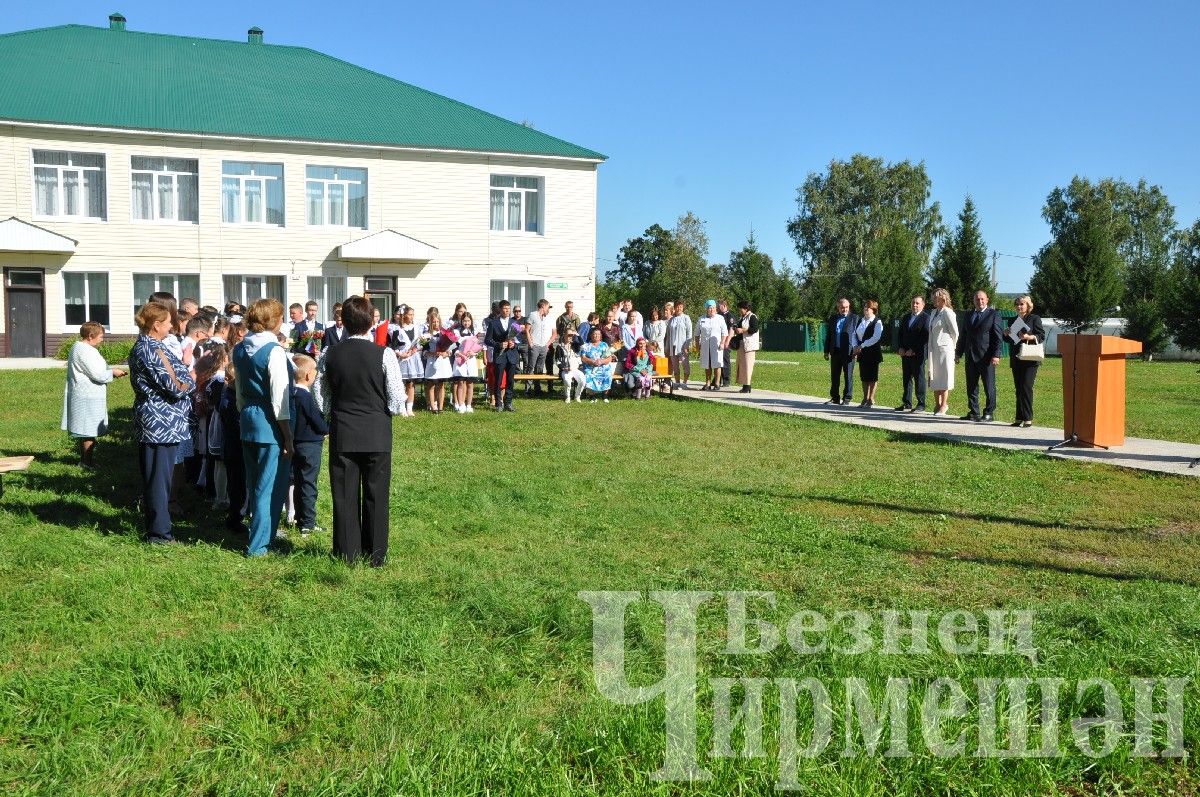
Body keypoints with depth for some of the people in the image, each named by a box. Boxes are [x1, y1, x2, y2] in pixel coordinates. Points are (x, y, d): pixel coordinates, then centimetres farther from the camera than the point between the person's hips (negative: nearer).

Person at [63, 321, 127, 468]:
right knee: (89, 431, -4)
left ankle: (84, 458, 25)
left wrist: (110, 372, 11)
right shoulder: (86, 351, -19)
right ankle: (88, 462, 2)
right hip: (88, 398, -11)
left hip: (83, 396, 11)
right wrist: (113, 372, -5)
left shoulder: (78, 347, 15)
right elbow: (98, 375, -21)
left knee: (85, 430, 17)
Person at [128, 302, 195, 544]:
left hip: (155, 422, 10)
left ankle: (155, 527, 27)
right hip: (162, 423, -10)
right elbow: (176, 387, -20)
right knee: (159, 477, -2)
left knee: (155, 476, 17)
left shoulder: (145, 346, 14)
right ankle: (159, 533, 5)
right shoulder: (151, 350, -18)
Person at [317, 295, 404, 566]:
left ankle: (347, 553, 16)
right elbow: (397, 402, -10)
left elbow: (322, 402, 3)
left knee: (345, 494, 9)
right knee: (376, 494, 7)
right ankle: (375, 554, 13)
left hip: (342, 433, 2)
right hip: (377, 433, -2)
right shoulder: (384, 355, -11)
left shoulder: (330, 357, -1)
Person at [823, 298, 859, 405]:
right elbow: (828, 335, 16)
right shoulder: (832, 318, 13)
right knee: (834, 376, 8)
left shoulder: (854, 318, 2)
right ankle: (835, 398, 17)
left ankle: (847, 398, 7)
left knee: (848, 376, 0)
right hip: (835, 351, 4)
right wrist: (826, 351, 11)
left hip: (848, 352, -4)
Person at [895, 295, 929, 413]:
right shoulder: (906, 317, 18)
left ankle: (921, 405, 0)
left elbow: (925, 337, -12)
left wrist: (913, 350, -15)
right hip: (905, 353, 7)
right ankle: (907, 404, 13)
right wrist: (900, 348, 3)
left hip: (918, 353, -7)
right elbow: (900, 334, 19)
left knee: (919, 378, -4)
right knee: (907, 378, 8)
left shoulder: (926, 318, -5)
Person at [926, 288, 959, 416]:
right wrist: (929, 343, 12)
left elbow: (955, 332, -11)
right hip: (933, 349, 8)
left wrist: (952, 345, 0)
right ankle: (937, 404, 19)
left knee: (944, 376, -1)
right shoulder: (934, 312, 13)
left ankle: (944, 405, 7)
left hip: (944, 348, -8)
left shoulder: (947, 312, -12)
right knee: (934, 377, 11)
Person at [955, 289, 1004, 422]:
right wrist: (959, 353, 14)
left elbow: (998, 336, -7)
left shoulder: (994, 314, -1)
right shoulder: (969, 315, 15)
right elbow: (963, 335, 18)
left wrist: (996, 355, -15)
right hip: (971, 356, 6)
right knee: (971, 386, 8)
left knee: (989, 386, 0)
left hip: (986, 357, -5)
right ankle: (974, 412, 15)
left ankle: (989, 412, 8)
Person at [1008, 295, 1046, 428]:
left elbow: (1042, 336, -4)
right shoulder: (1013, 320, 18)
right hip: (1016, 359, 6)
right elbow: (1009, 339, 22)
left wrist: (1029, 337, -20)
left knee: (1026, 387, -12)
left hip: (1030, 359, -6)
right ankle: (1020, 418, 11)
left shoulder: (1034, 319, 2)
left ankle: (1028, 419, -11)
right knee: (1019, 389, 7)